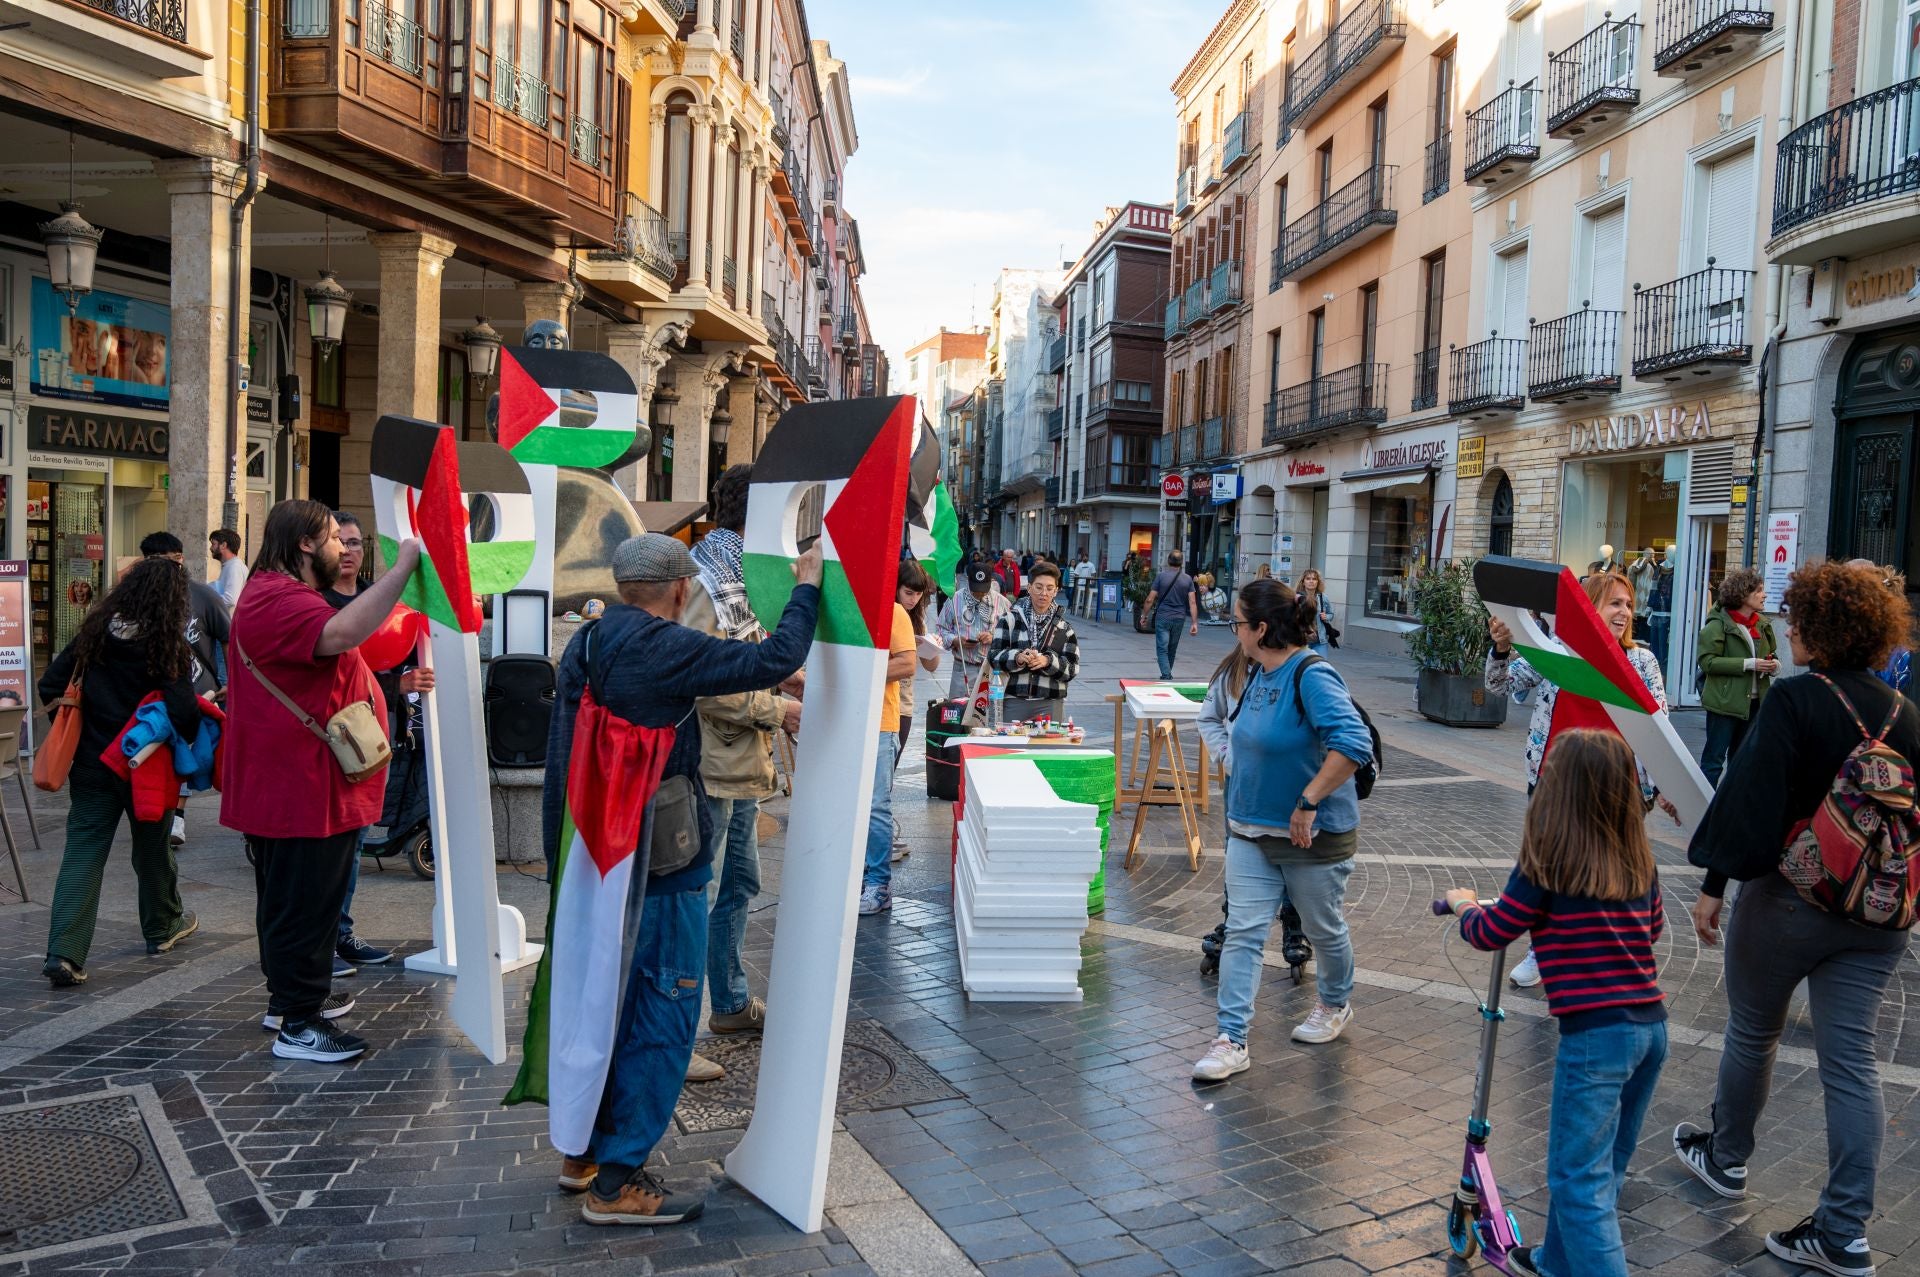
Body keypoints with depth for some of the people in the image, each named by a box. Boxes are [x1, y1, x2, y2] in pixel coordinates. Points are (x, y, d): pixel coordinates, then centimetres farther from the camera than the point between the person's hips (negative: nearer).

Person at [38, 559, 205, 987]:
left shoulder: (94, 633, -1)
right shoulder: (167, 647, -15)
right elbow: (184, 714, -20)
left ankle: (64, 954, -8)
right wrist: (197, 739, -1)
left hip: (91, 763, 3)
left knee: (82, 853, 2)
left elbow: (51, 686, 3)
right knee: (153, 848, 17)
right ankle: (162, 927, 36)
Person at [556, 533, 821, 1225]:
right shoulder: (665, 648, -20)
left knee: (609, 1003, 21)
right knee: (663, 1016, 0)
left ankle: (585, 1152, 31)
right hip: (660, 864, -9)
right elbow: (773, 660, -23)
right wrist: (806, 588, -7)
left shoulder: (584, 643, 8)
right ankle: (618, 1181, 6)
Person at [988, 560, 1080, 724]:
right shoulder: (1010, 620, 5)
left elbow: (1072, 669, 3)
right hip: (1014, 701, -1)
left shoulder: (1064, 627, 8)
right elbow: (993, 656, 0)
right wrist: (1017, 658, -18)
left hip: (1050, 704, 1)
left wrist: (1048, 661, -14)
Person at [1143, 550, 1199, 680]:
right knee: (1172, 649, 17)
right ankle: (1168, 673, 30)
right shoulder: (1188, 579, 1)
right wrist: (1194, 623, -2)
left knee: (1162, 648, -1)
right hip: (1179, 619, 3)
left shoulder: (1161, 577, -6)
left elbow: (1150, 599, -7)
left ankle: (1166, 674, -14)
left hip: (1162, 617, -3)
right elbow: (1192, 602, -4)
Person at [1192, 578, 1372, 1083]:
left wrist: (1308, 802, -31)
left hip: (1313, 834, -7)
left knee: (1324, 928, 16)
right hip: (1252, 832, 7)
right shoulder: (1259, 675, 4)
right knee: (1243, 932, 0)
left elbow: (1353, 744, -33)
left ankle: (1335, 1006, 42)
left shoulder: (1313, 677, -23)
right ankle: (1232, 1041, 3)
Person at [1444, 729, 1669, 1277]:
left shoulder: (1547, 868, -13)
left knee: (1580, 1176, 0)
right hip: (1651, 1027, 8)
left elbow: (1489, 934, -2)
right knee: (1604, 1165, 21)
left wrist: (1463, 904, 17)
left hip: (1595, 1034, -8)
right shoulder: (1640, 864, 5)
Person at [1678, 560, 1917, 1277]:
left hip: (1789, 901, -5)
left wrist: (1715, 884, -14)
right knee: (1851, 1059, 7)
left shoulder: (1794, 699, -15)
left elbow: (1750, 796, -18)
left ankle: (1726, 1159, 35)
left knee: (1753, 1035, 15)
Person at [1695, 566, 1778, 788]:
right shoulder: (1718, 624, -10)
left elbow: (1771, 654, 25)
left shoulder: (1762, 623, 10)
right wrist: (1749, 664, -20)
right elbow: (1707, 660, -17)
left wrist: (1774, 665, 1)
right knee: (1714, 758, -3)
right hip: (1725, 701, -7)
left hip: (1754, 701, 7)